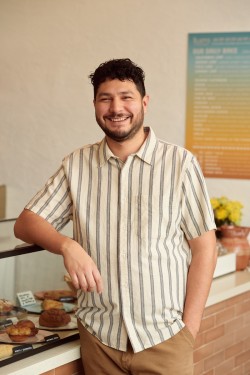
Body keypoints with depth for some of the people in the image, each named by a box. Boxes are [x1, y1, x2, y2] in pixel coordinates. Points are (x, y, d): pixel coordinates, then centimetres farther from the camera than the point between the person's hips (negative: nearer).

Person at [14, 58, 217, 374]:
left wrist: (189, 327, -7)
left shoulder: (179, 163, -5)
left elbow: (203, 247, -3)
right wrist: (67, 246, -18)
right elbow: (26, 224, 2)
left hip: (164, 337, -2)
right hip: (98, 335, 2)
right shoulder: (76, 165, 3)